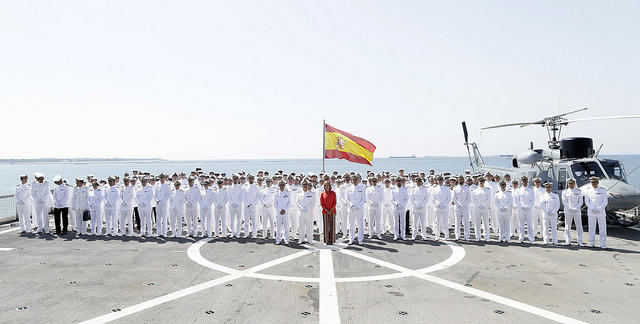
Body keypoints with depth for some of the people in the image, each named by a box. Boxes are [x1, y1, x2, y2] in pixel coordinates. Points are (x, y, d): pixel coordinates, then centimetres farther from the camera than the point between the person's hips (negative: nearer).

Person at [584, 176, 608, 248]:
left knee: (602, 228, 0)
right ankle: (591, 243, 11)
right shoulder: (587, 191, 7)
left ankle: (603, 244, 6)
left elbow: (605, 202, -1)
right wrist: (593, 209, -11)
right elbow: (587, 202, 3)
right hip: (591, 213, 1)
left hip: (601, 213, -1)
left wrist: (598, 209, -12)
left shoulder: (603, 191, 4)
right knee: (591, 228, 4)